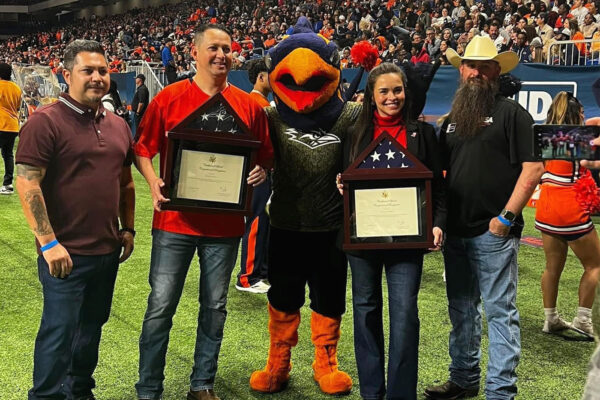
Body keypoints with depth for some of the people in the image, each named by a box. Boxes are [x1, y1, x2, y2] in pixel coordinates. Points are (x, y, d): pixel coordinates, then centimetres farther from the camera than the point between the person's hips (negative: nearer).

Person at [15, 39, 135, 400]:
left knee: (92, 325, 17)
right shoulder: (46, 121, -11)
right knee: (60, 329, 0)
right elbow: (27, 184, -16)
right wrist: (49, 242, -20)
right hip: (66, 252, -7)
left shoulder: (118, 125, 10)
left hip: (108, 250, 7)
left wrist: (128, 228, 13)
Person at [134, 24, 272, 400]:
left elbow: (265, 157, 12)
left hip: (225, 224, 2)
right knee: (161, 307, 2)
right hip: (175, 220, -2)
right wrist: (153, 182, -13)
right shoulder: (168, 98, -2)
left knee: (215, 307, 12)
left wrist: (261, 173, -9)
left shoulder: (248, 105, 4)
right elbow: (143, 150, 3)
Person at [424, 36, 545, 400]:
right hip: (456, 231, 7)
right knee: (462, 310, 16)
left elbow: (533, 169, -11)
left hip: (494, 233, -7)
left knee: (500, 311, -1)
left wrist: (506, 217, -16)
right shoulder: (453, 119, 15)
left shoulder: (511, 112, -4)